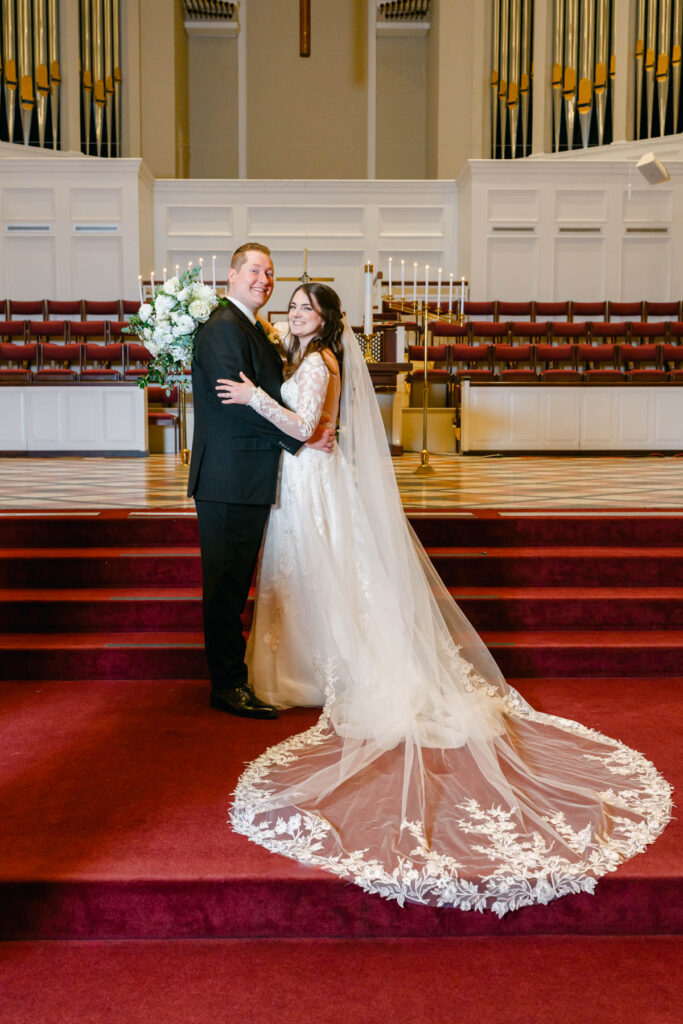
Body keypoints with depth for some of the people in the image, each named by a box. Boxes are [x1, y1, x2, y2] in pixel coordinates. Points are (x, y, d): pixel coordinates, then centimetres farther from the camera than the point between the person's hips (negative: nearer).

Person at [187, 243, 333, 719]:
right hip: (230, 479, -10)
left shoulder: (254, 330, 19)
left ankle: (230, 676, 27)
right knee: (227, 585, -1)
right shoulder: (222, 327, -12)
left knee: (234, 584, 16)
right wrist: (302, 438, -16)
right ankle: (230, 685, 8)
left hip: (247, 481, 10)